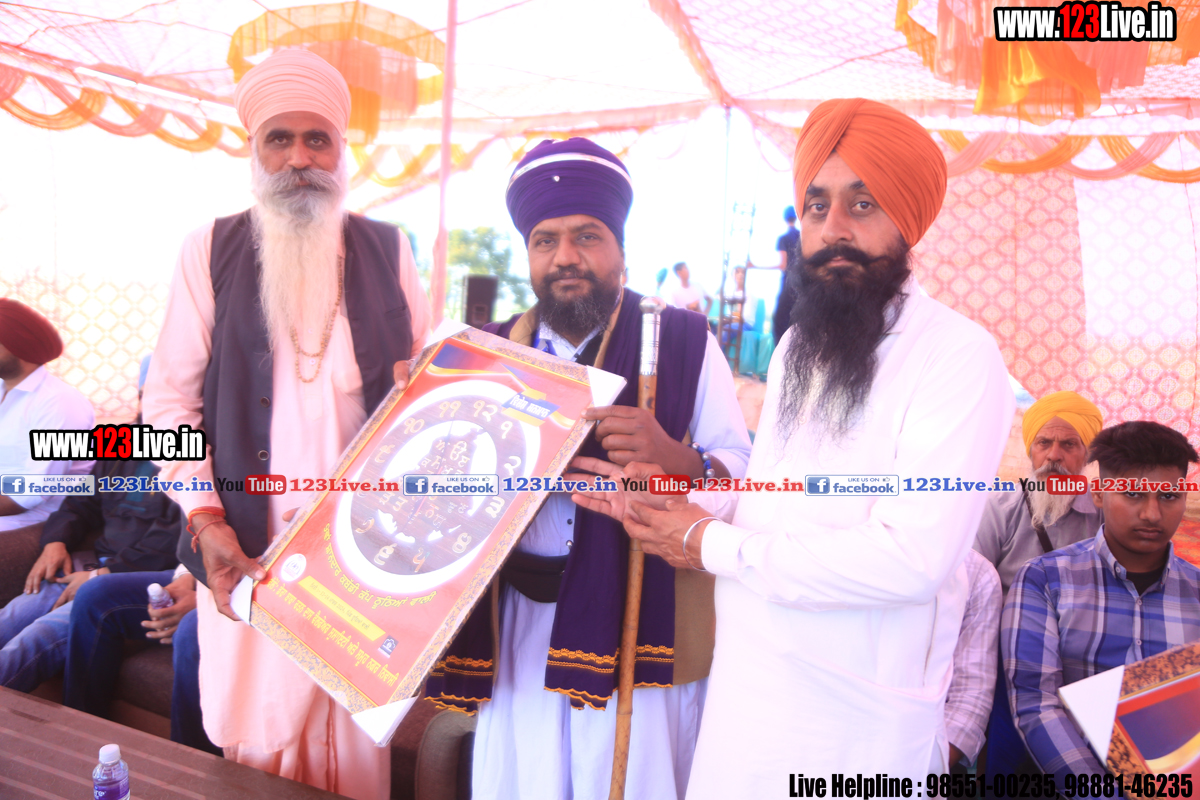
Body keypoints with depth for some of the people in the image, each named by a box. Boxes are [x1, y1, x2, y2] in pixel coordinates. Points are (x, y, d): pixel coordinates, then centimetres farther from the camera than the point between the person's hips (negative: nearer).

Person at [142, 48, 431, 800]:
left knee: (356, 733, 9)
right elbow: (170, 399, 1)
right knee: (257, 733, 9)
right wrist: (205, 521, -9)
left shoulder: (388, 249, 6)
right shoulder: (211, 250, 2)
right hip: (249, 546, 0)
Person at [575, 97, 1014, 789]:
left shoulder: (958, 354, -16)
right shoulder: (796, 348, 10)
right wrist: (686, 501, -5)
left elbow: (913, 556, -25)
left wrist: (714, 546, -17)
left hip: (860, 724, -6)